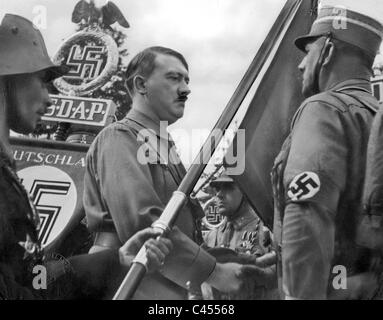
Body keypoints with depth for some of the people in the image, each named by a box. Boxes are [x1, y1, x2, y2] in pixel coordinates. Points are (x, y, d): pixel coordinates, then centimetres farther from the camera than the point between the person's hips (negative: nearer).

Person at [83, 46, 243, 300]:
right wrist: (214, 272, -17)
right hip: (135, 290, -9)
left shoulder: (163, 144, 19)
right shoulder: (120, 138, -9)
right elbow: (140, 224, -23)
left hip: (169, 288, 9)